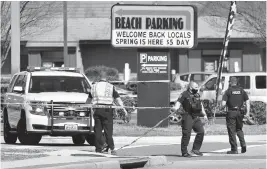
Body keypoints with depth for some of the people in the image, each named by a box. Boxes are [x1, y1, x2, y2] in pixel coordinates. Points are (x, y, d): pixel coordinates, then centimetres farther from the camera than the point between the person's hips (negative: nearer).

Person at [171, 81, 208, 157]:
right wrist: (175, 108, -33)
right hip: (188, 117, -7)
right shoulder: (185, 94, -3)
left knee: (201, 131, 1)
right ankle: (184, 152, -2)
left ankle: (195, 149, 12)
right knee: (186, 134, -8)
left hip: (196, 117, 7)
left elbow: (201, 105, 30)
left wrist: (204, 114, 31)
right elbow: (179, 102, -13)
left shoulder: (197, 95, 19)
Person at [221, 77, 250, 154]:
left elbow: (223, 104, -11)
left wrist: (224, 105, 12)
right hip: (239, 112, 4)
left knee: (232, 131, 3)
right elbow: (247, 102, 1)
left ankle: (234, 149, 2)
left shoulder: (228, 91, -4)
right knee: (239, 129, 21)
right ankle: (243, 144, 2)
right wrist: (247, 113, 0)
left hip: (231, 113, -4)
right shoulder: (241, 90, 7)